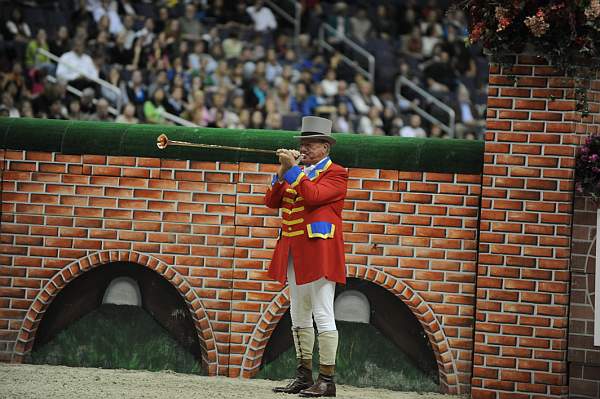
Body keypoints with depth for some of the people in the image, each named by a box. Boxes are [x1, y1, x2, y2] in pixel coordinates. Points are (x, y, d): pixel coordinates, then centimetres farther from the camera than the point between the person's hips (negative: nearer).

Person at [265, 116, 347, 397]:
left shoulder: (336, 174, -3)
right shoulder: (299, 172, 19)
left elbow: (313, 195, -20)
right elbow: (272, 201, 11)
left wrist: (293, 168, -15)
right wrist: (282, 172, -2)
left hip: (318, 252, -8)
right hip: (294, 253, 8)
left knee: (323, 315, -9)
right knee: (299, 318, 11)